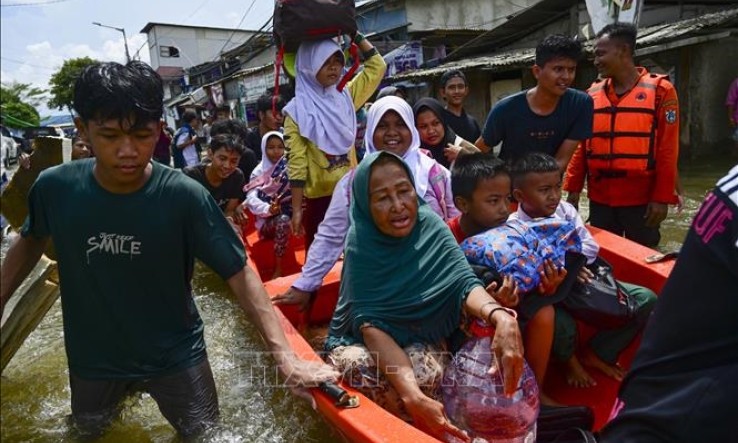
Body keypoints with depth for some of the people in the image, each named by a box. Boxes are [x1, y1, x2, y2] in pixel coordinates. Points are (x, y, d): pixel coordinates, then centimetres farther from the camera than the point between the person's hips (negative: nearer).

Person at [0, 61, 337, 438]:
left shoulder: (185, 197, -25)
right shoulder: (54, 188, -17)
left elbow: (240, 275, -23)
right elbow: (31, 240, 5)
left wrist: (285, 358, -30)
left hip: (175, 355, -2)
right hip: (93, 358, 3)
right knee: (89, 431, 27)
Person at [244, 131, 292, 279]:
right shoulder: (259, 171, 5)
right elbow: (251, 197, -7)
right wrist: (268, 209, -27)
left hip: (289, 214, 3)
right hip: (268, 220, -3)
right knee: (283, 220, -34)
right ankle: (278, 270, -27)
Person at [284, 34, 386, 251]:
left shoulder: (346, 97, 6)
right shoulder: (297, 111, -7)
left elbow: (377, 66, 12)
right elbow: (296, 165, -10)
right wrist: (296, 210, -12)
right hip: (319, 198, -4)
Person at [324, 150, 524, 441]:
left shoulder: (429, 226, -13)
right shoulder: (360, 244, -21)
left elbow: (463, 283, -24)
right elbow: (369, 323, -30)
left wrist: (502, 317, -48)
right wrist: (413, 397, -44)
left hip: (420, 339, 1)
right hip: (359, 340, -1)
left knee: (423, 372, -33)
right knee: (360, 368, -34)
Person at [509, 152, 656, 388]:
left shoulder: (565, 210, 2)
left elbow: (591, 246, -1)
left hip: (581, 281, 6)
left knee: (645, 299, -5)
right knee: (562, 325, -39)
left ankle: (596, 353, 9)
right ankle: (570, 360, 4)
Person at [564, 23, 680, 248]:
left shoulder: (659, 90, -4)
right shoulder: (593, 93, 7)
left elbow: (667, 151, -6)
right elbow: (581, 146, 8)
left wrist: (663, 197, -9)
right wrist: (573, 189, 4)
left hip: (642, 200, -3)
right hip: (599, 200, 4)